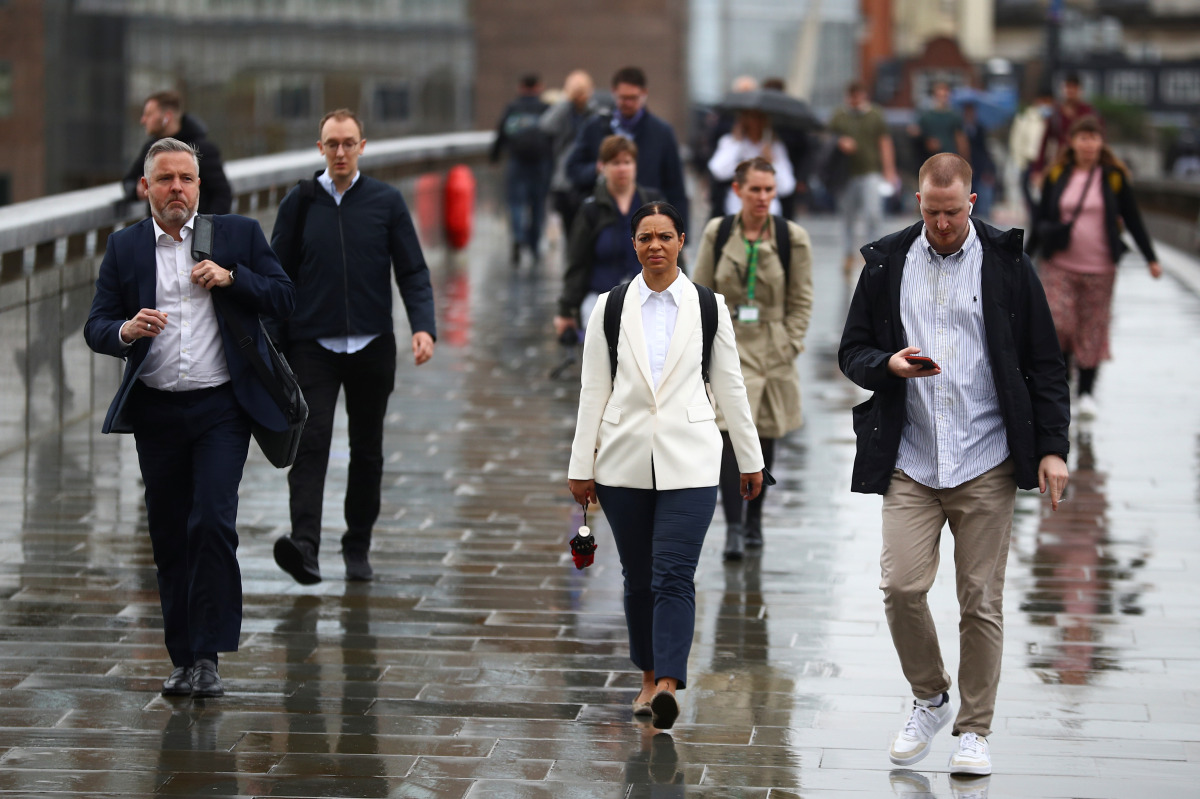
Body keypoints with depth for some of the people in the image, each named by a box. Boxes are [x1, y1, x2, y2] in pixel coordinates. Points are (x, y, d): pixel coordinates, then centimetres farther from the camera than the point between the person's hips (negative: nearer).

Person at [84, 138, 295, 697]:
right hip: (156, 413, 2)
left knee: (212, 523, -15)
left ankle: (208, 657, -9)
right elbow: (95, 327, 4)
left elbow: (284, 298, 5)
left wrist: (232, 278, -11)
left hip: (221, 408, -2)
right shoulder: (124, 248, 8)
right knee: (168, 537, 7)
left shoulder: (239, 234, 5)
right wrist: (125, 331, -19)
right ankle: (182, 658, 18)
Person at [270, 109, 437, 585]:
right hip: (313, 345, -1)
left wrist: (424, 327, -12)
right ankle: (305, 546, -26)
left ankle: (358, 547, 21)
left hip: (372, 345, 1)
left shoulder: (386, 202, 4)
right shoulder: (299, 203, 4)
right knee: (311, 443, -15)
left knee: (367, 450, 9)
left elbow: (413, 272, 3)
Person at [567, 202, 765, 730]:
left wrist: (750, 459, 13)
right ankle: (649, 677, 24)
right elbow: (593, 390, 6)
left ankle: (668, 686, -22)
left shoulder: (708, 307, 4)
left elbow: (729, 387, 10)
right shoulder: (611, 308, 5)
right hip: (625, 462, 2)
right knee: (638, 578, 9)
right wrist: (581, 465, 4)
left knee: (674, 576, -13)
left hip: (688, 462, -2)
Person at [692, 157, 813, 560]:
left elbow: (801, 300, 4)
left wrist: (790, 345, -5)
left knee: (765, 437, 9)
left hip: (772, 352, 1)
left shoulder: (793, 238, -1)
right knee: (730, 436, -13)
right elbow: (700, 293, 7)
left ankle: (754, 520, 26)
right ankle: (733, 527, -10)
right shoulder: (717, 234, 2)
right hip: (727, 347, -1)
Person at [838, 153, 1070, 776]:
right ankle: (930, 700, 16)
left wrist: (1052, 447, -2)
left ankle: (974, 729, 14)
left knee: (981, 601, 2)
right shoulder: (885, 263, 7)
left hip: (986, 464, -1)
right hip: (910, 461, 1)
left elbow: (1045, 364, 5)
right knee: (901, 588, -9)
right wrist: (889, 364, -12)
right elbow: (851, 352, 10)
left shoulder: (1006, 263, 3)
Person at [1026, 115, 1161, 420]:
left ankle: (1086, 392, 16)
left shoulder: (1114, 177, 2)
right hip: (1060, 266, 0)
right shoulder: (1056, 176, 4)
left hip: (1100, 269, 0)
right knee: (1058, 324, -11)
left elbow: (1133, 220, 7)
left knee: (1093, 330, 2)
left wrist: (1151, 258, 6)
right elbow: (1042, 221, 12)